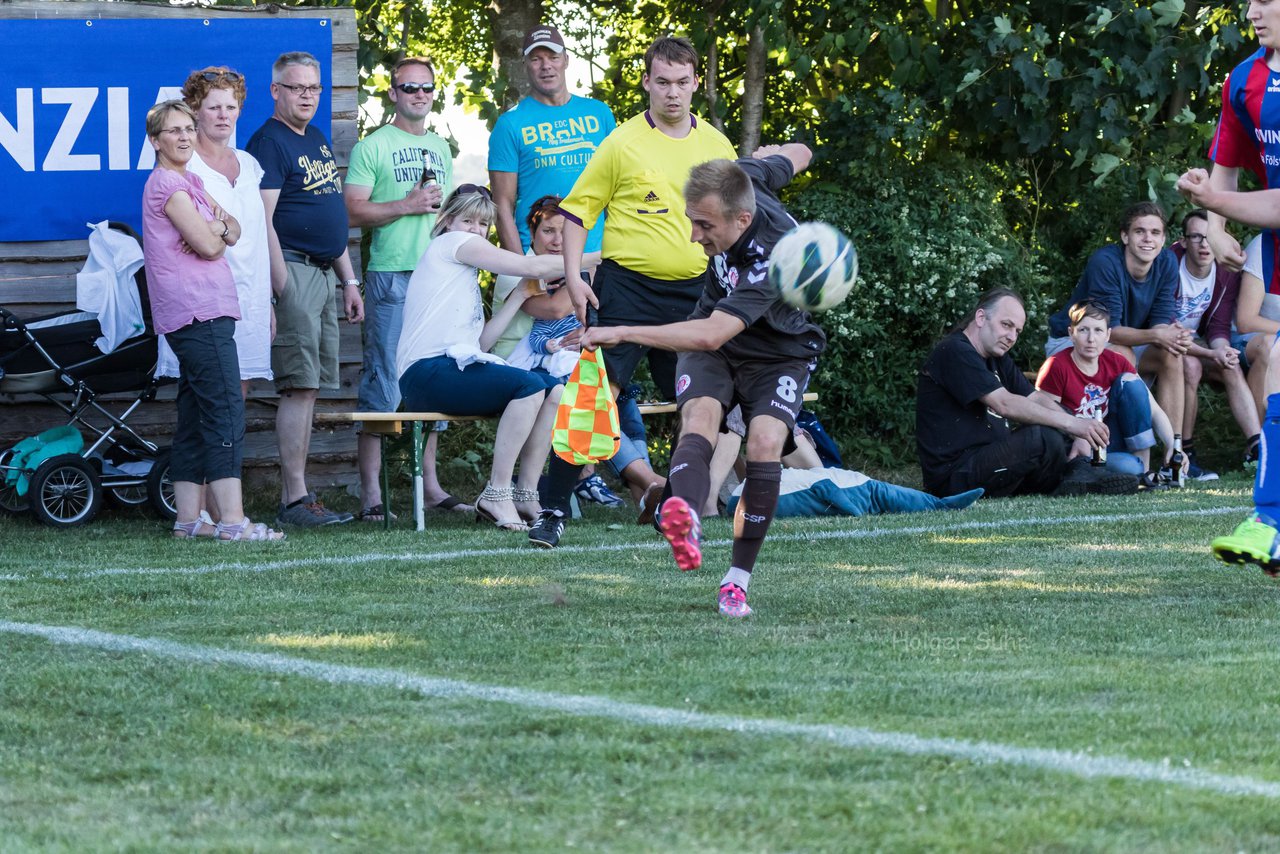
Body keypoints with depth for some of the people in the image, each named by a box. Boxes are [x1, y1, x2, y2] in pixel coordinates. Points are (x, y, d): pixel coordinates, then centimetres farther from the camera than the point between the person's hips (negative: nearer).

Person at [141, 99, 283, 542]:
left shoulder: (189, 182, 22)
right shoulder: (168, 183, -8)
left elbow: (233, 232, 14)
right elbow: (207, 246, -14)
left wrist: (218, 227, -7)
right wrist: (217, 233, 7)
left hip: (207, 311, 10)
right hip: (199, 311, -10)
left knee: (195, 419, 9)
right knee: (226, 411, -15)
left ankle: (188, 520, 11)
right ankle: (232, 519, -21)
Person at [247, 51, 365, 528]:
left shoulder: (317, 141, 19)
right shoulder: (269, 142, -9)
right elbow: (263, 220, -16)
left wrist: (349, 280, 22)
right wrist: (281, 287, -21)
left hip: (324, 274, 9)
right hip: (293, 269, -9)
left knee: (308, 389, 7)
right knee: (299, 386, -11)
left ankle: (292, 498, 9)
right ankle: (295, 500, -12)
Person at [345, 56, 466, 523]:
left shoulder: (441, 148, 19)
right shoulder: (372, 147, -1)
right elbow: (352, 211, -7)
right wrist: (406, 206, -14)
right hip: (391, 276, -6)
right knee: (383, 383, -8)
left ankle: (430, 484, 13)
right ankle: (370, 492, -8)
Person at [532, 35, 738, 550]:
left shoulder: (716, 146, 9)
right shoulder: (622, 143, -3)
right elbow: (578, 209, 1)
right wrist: (573, 277, -8)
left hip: (693, 292, 4)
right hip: (627, 286, -4)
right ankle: (554, 510, -9)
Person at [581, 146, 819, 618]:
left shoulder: (772, 260, -38)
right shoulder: (744, 178, -19)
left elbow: (710, 335, -48)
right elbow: (795, 154, 5)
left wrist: (623, 333, -51)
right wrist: (773, 153, 30)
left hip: (778, 355, -5)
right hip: (712, 348, 5)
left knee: (765, 442, -28)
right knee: (699, 415, -26)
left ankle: (738, 579, -17)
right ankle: (685, 518, -57)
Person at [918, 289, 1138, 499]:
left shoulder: (996, 358, 21)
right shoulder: (954, 352, -12)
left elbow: (1036, 400, 11)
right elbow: (1004, 405, -22)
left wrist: (1076, 432, -7)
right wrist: (1070, 423, -25)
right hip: (954, 475, -10)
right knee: (1043, 438, -28)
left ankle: (1080, 472, -10)